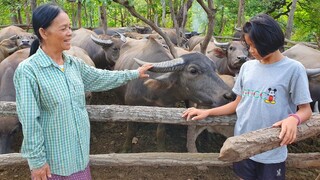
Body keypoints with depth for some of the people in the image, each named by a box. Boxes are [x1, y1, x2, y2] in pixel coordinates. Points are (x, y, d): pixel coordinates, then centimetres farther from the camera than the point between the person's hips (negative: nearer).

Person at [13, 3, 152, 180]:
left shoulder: (73, 63, 0)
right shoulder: (28, 70, -19)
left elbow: (100, 78, 15)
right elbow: (29, 121, -18)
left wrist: (134, 73, 21)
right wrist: (37, 160, -15)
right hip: (53, 157, -6)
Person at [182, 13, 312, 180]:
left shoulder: (293, 69, -11)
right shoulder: (247, 67, 3)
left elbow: (305, 109, -6)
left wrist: (293, 119, -29)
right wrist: (207, 112, 0)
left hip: (272, 152, -4)